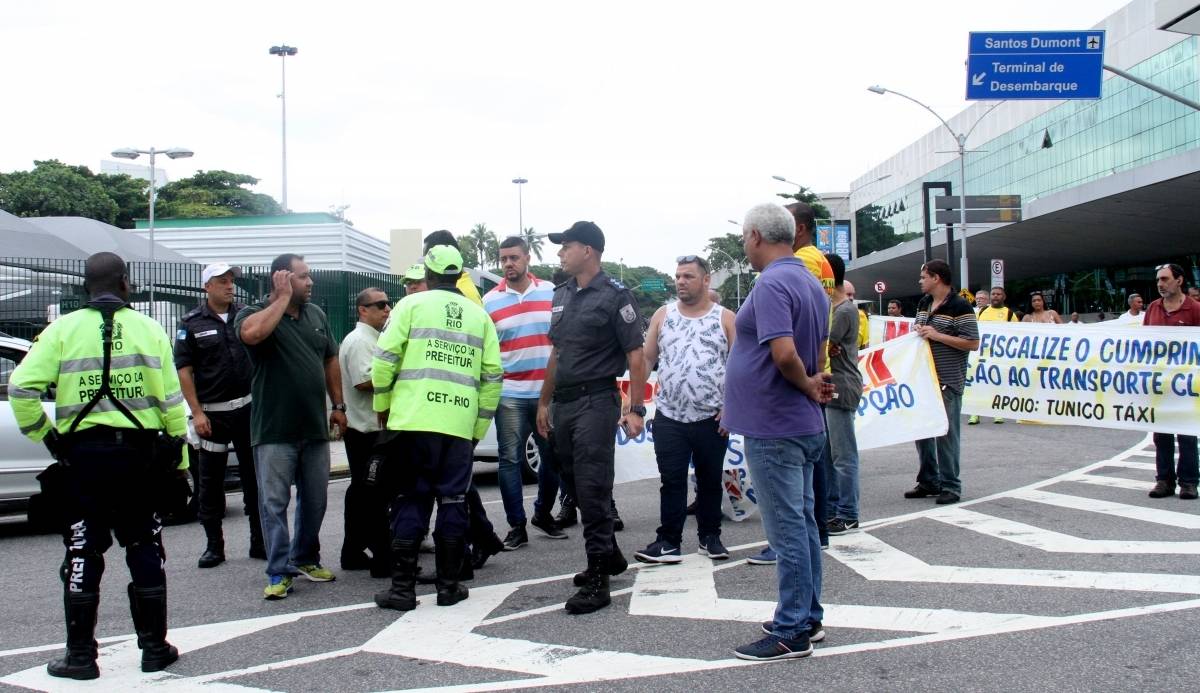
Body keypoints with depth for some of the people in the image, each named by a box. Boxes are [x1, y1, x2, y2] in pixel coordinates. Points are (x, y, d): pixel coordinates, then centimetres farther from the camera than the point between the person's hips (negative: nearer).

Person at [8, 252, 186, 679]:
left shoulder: (63, 330, 0)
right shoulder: (148, 328, 3)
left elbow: (21, 388, -10)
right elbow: (171, 398, 0)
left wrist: (44, 435, 3)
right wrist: (178, 456, 6)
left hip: (83, 453, -1)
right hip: (140, 452, 1)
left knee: (82, 555, 7)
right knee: (145, 551, 11)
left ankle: (80, 656, 10)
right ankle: (155, 648, 16)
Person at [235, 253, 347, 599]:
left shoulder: (317, 314, 12)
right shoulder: (254, 312, -6)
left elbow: (330, 361, 18)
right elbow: (251, 333, -31)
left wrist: (338, 406, 11)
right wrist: (284, 298, -19)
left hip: (315, 428, 5)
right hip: (274, 431, -5)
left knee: (315, 501, 13)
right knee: (274, 502, -2)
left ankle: (306, 558, 29)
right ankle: (279, 572, 3)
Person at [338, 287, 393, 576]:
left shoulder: (372, 339, 19)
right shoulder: (359, 340, -13)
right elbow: (364, 381, -24)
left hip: (370, 426, 11)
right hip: (366, 427, -11)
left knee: (362, 492, 14)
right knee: (373, 493, -9)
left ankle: (353, 553, 20)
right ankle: (383, 558, -7)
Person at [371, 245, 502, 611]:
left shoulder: (412, 304, 4)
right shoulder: (479, 315, 14)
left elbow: (385, 359, -3)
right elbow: (492, 375, 10)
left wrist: (382, 405, 11)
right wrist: (479, 427, 16)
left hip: (413, 420, -2)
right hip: (460, 424, 3)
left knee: (410, 502, 3)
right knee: (452, 502, 8)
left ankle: (402, 588, 4)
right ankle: (449, 586, 11)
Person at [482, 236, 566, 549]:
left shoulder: (551, 292, 5)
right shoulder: (489, 300, 3)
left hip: (549, 391, 1)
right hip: (509, 394, -1)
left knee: (553, 456, 9)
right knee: (511, 460, 0)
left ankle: (543, 513, 30)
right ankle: (517, 526, 9)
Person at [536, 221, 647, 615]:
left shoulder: (614, 296, -7)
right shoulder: (562, 296, 15)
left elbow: (636, 356, -10)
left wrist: (635, 409, -17)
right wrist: (544, 402, 20)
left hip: (596, 402, -8)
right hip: (563, 404, 8)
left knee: (593, 489, -9)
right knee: (576, 487, 14)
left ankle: (597, 580, -6)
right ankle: (610, 555, 30)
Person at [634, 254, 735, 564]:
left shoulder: (725, 318, 1)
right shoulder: (663, 315, 8)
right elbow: (646, 359, 8)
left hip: (712, 418, -1)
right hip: (669, 417, 1)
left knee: (710, 480, 9)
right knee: (672, 481, 1)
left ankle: (710, 536, 22)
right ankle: (669, 542, 6)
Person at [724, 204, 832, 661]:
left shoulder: (772, 284, -18)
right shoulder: (811, 284, 12)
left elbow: (784, 353, -29)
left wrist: (807, 386, -12)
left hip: (774, 428, -10)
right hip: (803, 424, 10)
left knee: (787, 529, -4)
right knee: (802, 523, 15)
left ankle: (791, 632, 4)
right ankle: (808, 618, 25)